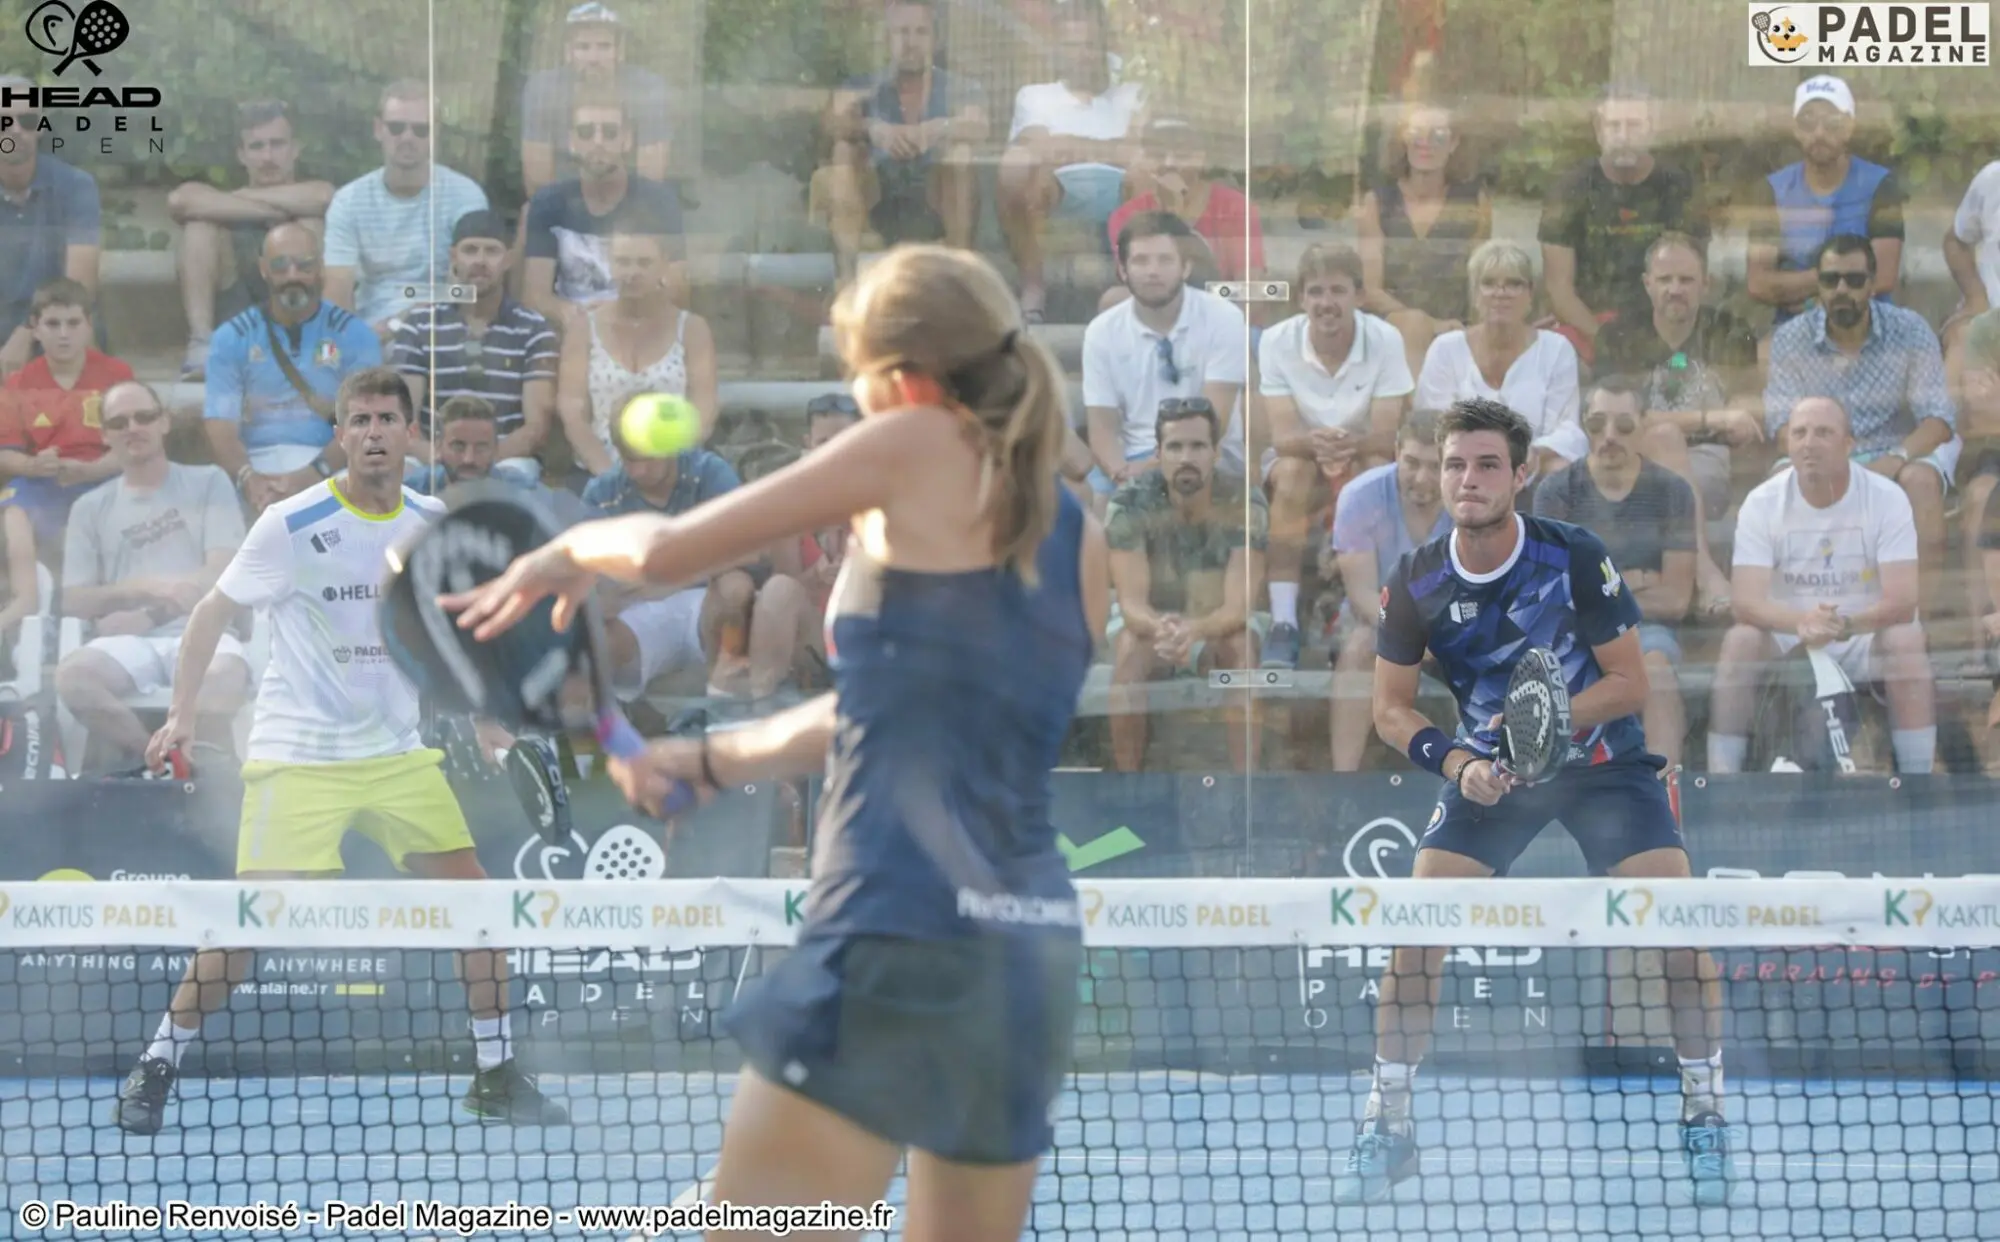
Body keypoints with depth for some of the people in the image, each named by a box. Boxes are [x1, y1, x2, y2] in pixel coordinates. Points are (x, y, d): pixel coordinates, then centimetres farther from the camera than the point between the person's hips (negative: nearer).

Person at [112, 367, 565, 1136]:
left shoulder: (434, 525, 3)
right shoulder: (292, 526, -10)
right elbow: (212, 614, -3)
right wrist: (182, 713, -9)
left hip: (396, 750, 5)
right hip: (298, 753, -5)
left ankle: (495, 1077, 11)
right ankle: (157, 1067, 3)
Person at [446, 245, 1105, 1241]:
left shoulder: (919, 447, -2)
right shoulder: (1077, 542, 16)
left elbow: (667, 551, 1)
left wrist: (569, 553, 22)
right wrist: (708, 763, 35)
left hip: (901, 940, -7)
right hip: (1033, 957, 7)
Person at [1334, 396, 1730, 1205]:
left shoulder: (1575, 559, -18)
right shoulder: (1417, 584, -12)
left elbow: (1629, 681, -14)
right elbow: (1392, 709, -2)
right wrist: (1458, 762, -20)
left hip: (1603, 762, -2)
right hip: (1489, 774, 2)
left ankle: (1703, 1117, 1)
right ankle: (1387, 1125, 2)